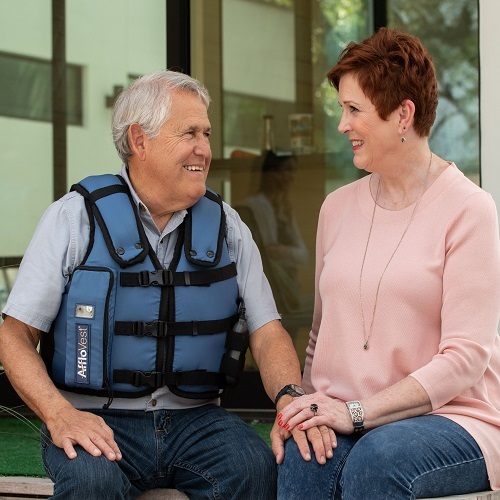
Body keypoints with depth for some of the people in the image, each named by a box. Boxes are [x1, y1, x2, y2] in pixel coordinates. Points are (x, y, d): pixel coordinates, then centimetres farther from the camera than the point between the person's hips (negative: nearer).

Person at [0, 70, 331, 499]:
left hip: (194, 417, 2)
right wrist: (59, 414, -19)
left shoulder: (227, 227, 10)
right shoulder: (76, 217, 1)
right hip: (99, 419, -2)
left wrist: (291, 398, -17)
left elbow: (266, 331, 6)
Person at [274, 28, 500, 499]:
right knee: (301, 456, -31)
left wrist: (357, 412, -18)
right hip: (342, 418, 4)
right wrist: (305, 405, -3)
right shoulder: (338, 206, 14)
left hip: (450, 417, -4)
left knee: (377, 456, -36)